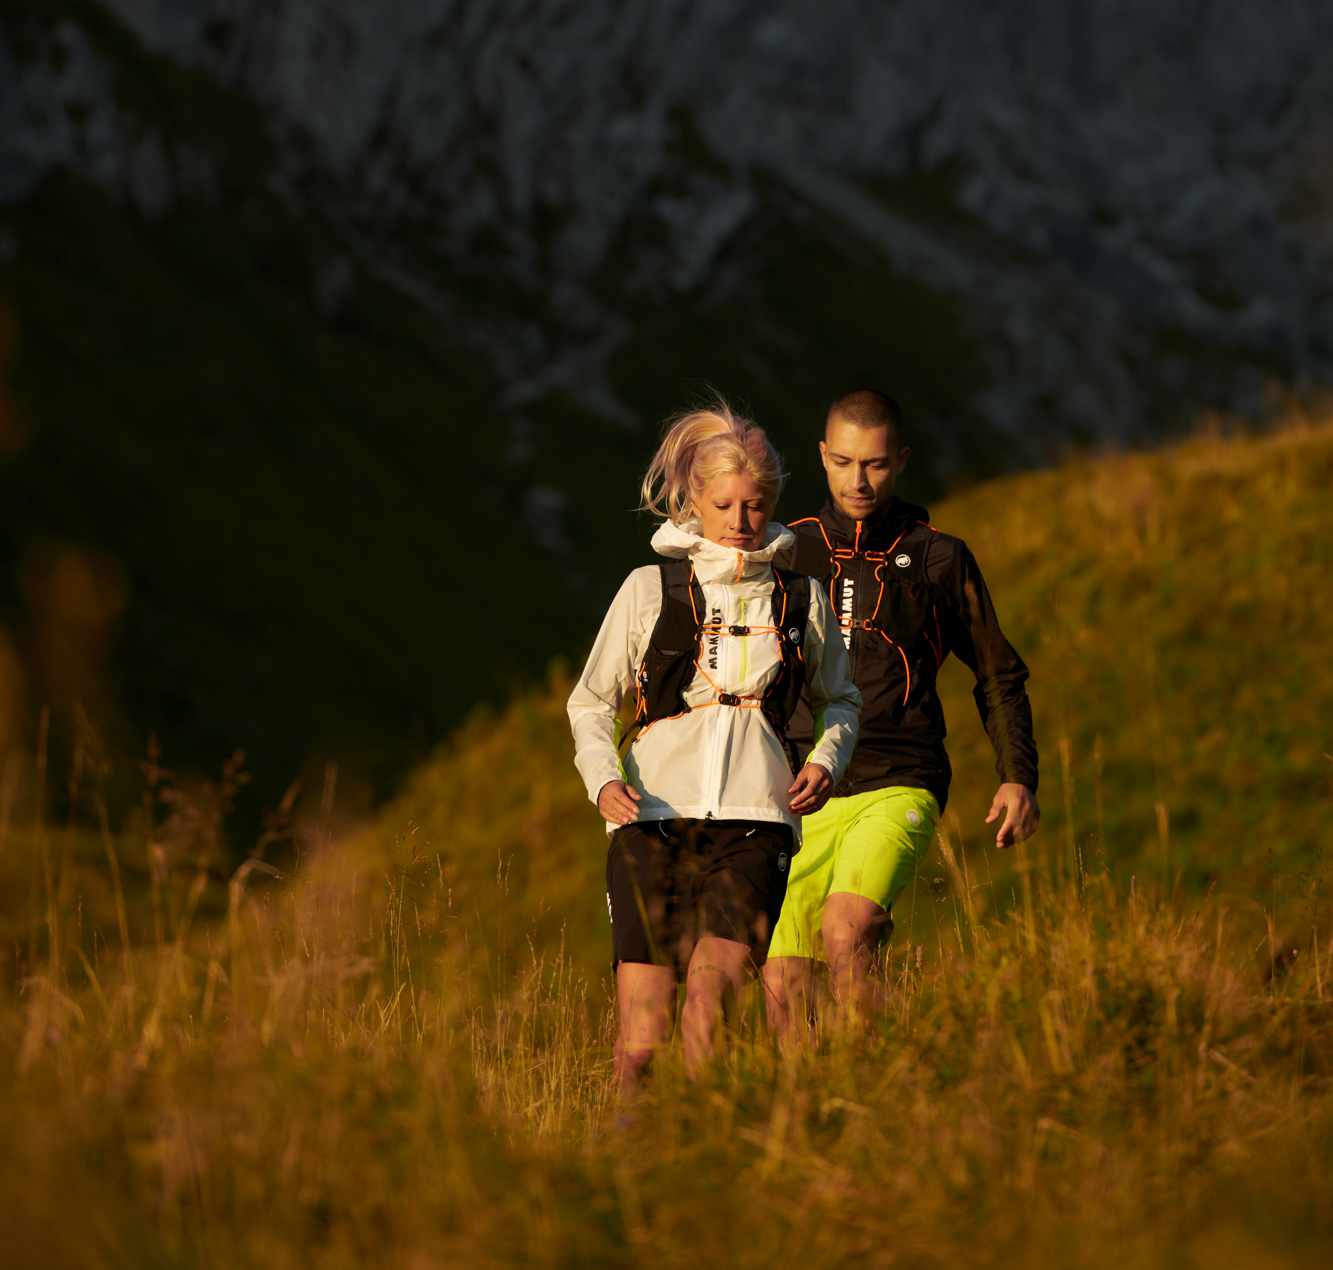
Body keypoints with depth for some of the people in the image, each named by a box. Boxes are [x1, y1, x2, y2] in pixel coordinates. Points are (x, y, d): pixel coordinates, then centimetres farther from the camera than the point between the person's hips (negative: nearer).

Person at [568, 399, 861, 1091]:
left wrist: (827, 759, 6)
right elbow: (591, 702, 14)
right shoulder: (650, 589, 9)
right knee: (643, 1033, -10)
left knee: (710, 984, -24)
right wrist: (603, 778, -6)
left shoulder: (801, 598, 13)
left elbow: (840, 698, 27)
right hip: (652, 818, 0)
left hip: (753, 822, 0)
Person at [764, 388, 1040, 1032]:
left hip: (896, 790, -3)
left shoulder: (940, 560, 8)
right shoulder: (787, 555, 12)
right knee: (782, 990, -5)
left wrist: (1018, 779, 4)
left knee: (844, 932, -28)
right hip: (799, 800, 3)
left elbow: (1000, 678, 17)